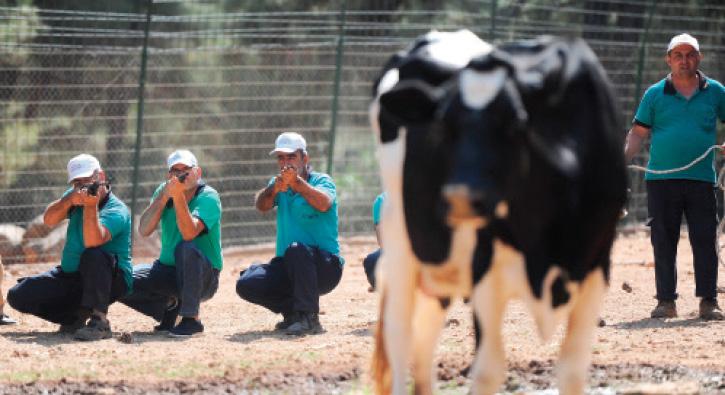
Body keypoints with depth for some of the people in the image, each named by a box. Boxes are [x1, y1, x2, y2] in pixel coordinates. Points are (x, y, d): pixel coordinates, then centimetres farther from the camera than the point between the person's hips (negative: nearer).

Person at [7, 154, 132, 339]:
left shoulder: (116, 210, -19)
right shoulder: (76, 197, 4)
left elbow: (92, 242, -36)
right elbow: (49, 220, -11)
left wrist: (91, 206, -46)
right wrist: (69, 200, -27)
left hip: (110, 280, -7)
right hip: (69, 275, 7)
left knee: (93, 255, -40)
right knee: (18, 296, -6)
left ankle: (99, 321, -38)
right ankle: (75, 317, 8)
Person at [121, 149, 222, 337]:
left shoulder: (209, 197, -14)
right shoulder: (164, 191, 2)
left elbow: (189, 233, -31)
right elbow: (144, 230, -12)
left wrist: (179, 196, -37)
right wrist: (164, 196, -20)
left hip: (204, 277, -6)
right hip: (167, 271, 6)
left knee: (186, 249, -37)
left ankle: (191, 319, -26)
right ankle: (169, 306, 12)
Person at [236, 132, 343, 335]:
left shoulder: (322, 181, -3)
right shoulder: (278, 184, 13)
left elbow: (323, 204, -26)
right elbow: (262, 206, -9)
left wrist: (298, 183, -41)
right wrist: (274, 189, -31)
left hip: (325, 267, -5)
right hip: (287, 268, 5)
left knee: (296, 249, -37)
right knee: (247, 284, -17)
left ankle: (309, 318, -32)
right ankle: (293, 311, 5)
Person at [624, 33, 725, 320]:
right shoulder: (655, 94, 7)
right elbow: (639, 133, 7)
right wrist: (622, 158, -9)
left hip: (701, 179, 0)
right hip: (661, 179, 0)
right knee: (663, 242, 2)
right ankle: (666, 301, 7)